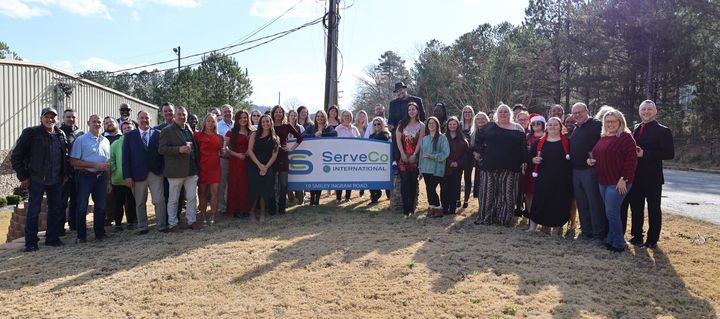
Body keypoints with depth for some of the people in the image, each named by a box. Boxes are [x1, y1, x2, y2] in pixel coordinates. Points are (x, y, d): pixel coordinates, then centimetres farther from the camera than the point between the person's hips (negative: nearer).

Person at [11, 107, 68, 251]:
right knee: (33, 211, 0)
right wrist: (23, 177, -7)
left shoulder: (61, 135, 9)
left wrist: (65, 173, 8)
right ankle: (31, 242, 9)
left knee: (56, 209, 9)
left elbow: (65, 156, 18)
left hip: (56, 180, 5)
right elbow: (16, 156, -4)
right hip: (36, 180, -5)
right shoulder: (31, 133, -6)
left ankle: (52, 238, 21)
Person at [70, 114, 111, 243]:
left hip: (101, 177, 5)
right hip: (85, 176, -4)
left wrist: (109, 181, 10)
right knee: (82, 207, 1)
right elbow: (73, 161, -10)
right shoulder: (81, 140, -3)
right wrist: (95, 165, -16)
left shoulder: (105, 141, 12)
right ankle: (81, 236, 11)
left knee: (101, 206, 9)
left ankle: (99, 233, 20)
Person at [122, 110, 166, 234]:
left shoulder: (158, 134, 4)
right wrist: (127, 176, -6)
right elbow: (125, 157, 1)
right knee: (140, 203, 9)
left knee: (159, 201, 0)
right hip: (138, 174, 1)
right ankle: (142, 227, 20)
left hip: (156, 173, 0)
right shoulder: (129, 136, 4)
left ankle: (161, 225, 11)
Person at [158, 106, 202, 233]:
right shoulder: (167, 131, -5)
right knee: (173, 200, 6)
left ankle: (191, 221, 20)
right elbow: (161, 149, -13)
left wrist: (196, 167, 15)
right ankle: (173, 224, 16)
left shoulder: (189, 129, 14)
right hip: (176, 171, -5)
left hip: (191, 170, 5)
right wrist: (179, 149, -25)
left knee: (192, 197, 9)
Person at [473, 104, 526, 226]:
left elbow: (524, 147, 6)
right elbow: (478, 139, 14)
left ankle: (504, 218, 13)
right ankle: (485, 217, 12)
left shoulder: (518, 129, 7)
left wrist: (524, 162, -1)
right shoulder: (489, 127, 8)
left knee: (507, 194, 4)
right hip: (490, 166, 0)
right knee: (488, 193, 4)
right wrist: (482, 152, 4)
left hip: (510, 168, 0)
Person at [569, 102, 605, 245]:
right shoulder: (575, 129, 18)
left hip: (590, 170, -8)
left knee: (594, 203, -5)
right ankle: (586, 231, 21)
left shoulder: (596, 125, -7)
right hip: (576, 170, 8)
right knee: (581, 203, 12)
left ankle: (598, 235, 0)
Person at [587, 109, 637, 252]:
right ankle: (611, 240, 24)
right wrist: (591, 160, 5)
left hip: (617, 183, -8)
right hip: (603, 181, 8)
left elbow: (631, 160, -15)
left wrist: (624, 179, -20)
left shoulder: (625, 137, -9)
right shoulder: (603, 138, 16)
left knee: (611, 212, -7)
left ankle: (618, 244, 6)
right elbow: (598, 155, 28)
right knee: (610, 212, 14)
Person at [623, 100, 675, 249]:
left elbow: (669, 153, -14)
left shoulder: (663, 131, -6)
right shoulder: (636, 129, 11)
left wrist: (645, 154, -20)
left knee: (654, 209, 7)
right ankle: (637, 236, 24)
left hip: (652, 178, -5)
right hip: (635, 176, 5)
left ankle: (652, 239, 17)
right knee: (636, 208, 12)